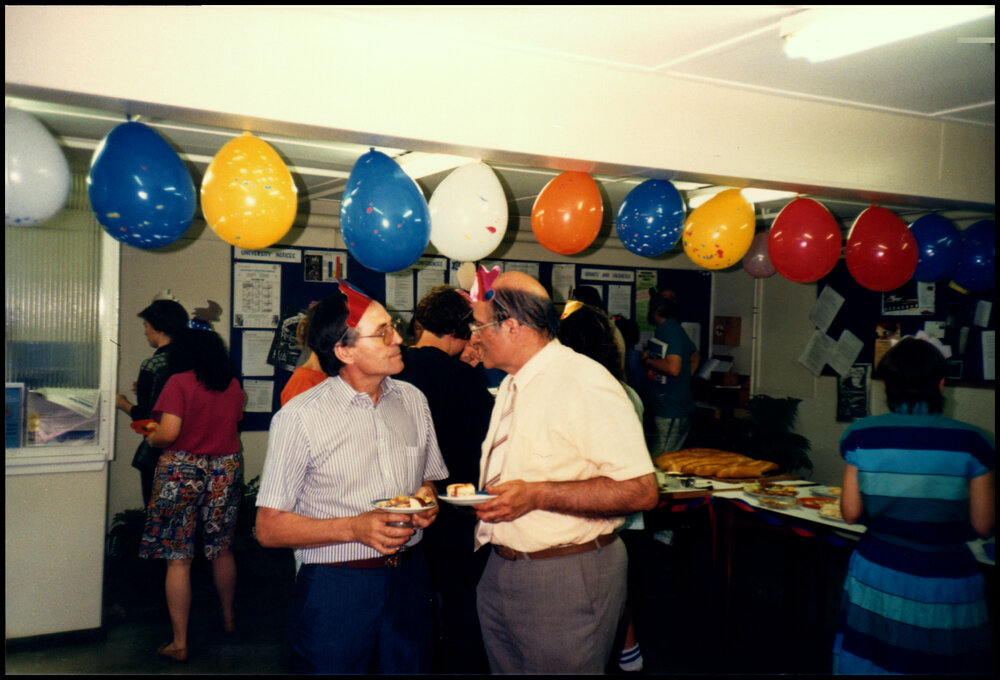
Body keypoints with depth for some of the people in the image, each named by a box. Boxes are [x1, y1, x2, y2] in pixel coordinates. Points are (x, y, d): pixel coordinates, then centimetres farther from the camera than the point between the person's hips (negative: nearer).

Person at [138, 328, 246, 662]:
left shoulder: (179, 382, -10)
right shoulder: (233, 385, 4)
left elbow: (168, 433, -17)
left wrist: (151, 437, 3)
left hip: (182, 471, -4)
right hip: (226, 470, 5)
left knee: (178, 559, 3)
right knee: (222, 550, 20)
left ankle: (179, 643, 8)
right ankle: (228, 617, 37)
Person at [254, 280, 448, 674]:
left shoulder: (413, 400, 5)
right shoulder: (299, 419, -12)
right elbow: (269, 528, -11)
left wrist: (428, 500, -5)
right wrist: (355, 528, -23)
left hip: (409, 579, 5)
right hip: (334, 588, -4)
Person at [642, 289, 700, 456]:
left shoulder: (670, 331, -15)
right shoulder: (674, 329, 16)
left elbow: (673, 368, -26)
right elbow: (695, 357, 31)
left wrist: (647, 360, -13)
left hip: (670, 414, -10)